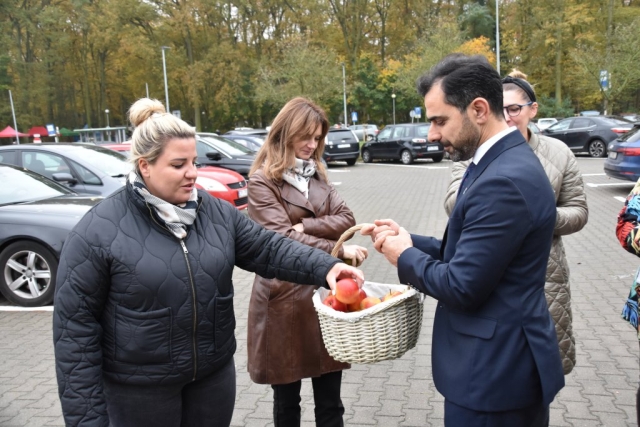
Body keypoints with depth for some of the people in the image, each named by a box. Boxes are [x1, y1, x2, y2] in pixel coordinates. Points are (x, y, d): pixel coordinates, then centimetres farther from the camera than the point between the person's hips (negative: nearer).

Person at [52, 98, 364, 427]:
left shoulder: (215, 212, 0)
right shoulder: (98, 230, -14)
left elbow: (267, 248, 0)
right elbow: (75, 327, -12)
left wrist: (325, 267, -18)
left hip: (215, 372, 4)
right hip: (138, 388, -4)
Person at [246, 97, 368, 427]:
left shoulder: (317, 174, 13)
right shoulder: (262, 181, -7)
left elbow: (346, 219, 2)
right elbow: (282, 238, -17)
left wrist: (304, 226, -13)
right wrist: (337, 250, -26)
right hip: (285, 297, -5)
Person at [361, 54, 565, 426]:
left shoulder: (504, 180, -26)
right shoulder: (505, 160, 6)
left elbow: (462, 286, -25)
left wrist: (405, 256, -9)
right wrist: (410, 240, -1)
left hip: (495, 370, -9)